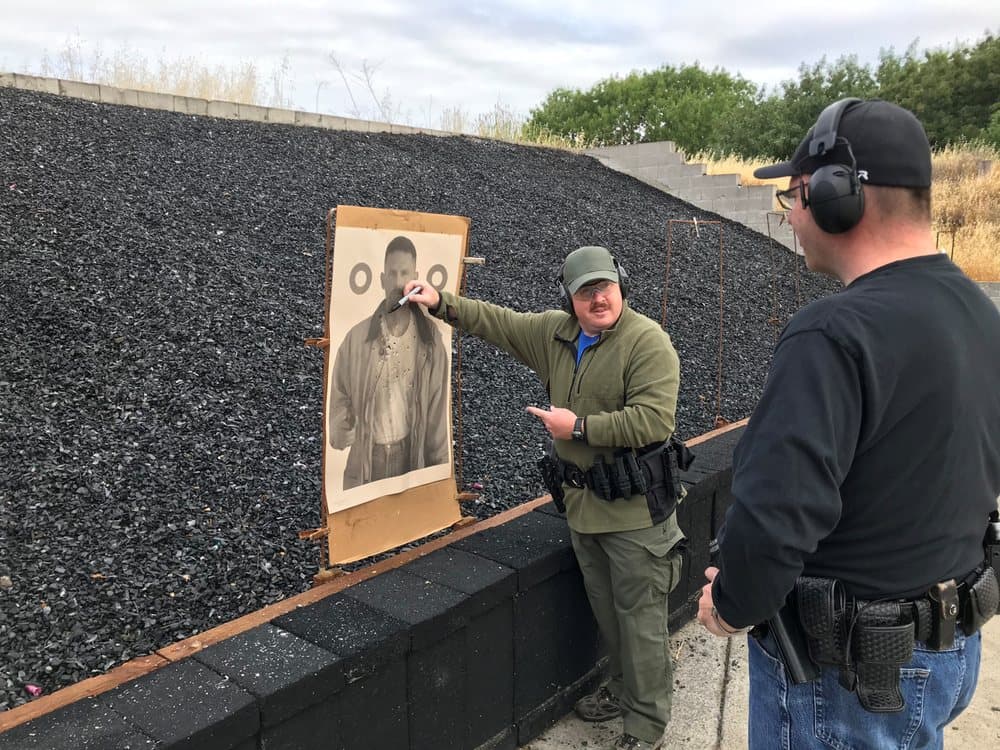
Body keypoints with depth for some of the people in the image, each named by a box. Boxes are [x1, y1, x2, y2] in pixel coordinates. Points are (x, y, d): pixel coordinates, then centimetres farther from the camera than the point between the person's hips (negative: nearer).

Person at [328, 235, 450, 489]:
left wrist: (439, 470, 0)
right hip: (365, 457, 0)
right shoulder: (357, 337, -6)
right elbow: (340, 395, 7)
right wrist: (342, 431, -9)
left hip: (410, 455, 0)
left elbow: (437, 408, -2)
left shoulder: (430, 339, -5)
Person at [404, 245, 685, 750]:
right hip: (583, 502, 7)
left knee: (639, 617, 5)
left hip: (634, 509, -7)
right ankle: (623, 690, 42)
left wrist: (579, 427, -20)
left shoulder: (647, 340, -16)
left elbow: (654, 420, -25)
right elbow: (496, 322, 17)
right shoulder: (555, 333, 6)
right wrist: (441, 303, 11)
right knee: (605, 609, 21)